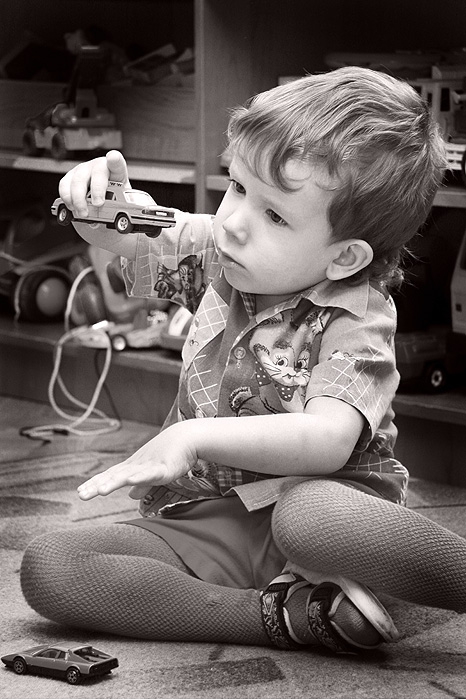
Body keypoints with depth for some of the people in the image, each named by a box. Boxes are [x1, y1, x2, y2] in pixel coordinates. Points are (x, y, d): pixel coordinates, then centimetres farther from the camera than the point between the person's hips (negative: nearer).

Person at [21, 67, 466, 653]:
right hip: (207, 525, 6)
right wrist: (102, 202, -2)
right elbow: (124, 239, 22)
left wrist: (196, 437, -38)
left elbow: (329, 440, -31)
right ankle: (286, 616, -28)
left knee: (310, 518, -45)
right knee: (45, 567, -19)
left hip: (323, 501, -6)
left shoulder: (355, 322, -14)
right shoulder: (218, 254, 4)